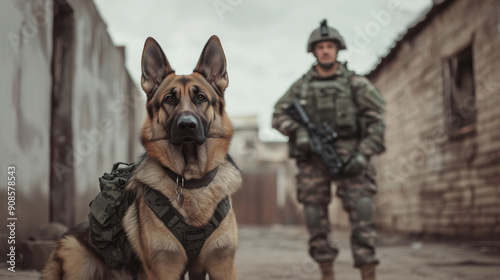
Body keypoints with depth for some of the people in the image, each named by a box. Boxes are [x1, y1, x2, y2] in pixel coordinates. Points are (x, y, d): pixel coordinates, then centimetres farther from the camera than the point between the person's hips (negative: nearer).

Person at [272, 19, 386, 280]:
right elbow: (279, 115, 5)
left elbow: (376, 121, 2)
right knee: (315, 216, 2)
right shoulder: (301, 86, 13)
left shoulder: (355, 82, 7)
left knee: (362, 212, -12)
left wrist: (364, 154, -11)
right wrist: (299, 132, -15)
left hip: (348, 157, -2)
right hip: (313, 158, 2)